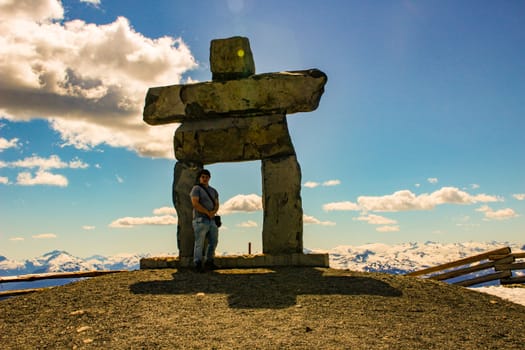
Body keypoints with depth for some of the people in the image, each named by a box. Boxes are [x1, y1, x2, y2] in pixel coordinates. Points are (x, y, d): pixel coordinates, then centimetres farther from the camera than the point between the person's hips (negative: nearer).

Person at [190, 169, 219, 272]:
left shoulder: (213, 191, 19)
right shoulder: (196, 188, -1)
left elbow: (217, 204, 12)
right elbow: (195, 203, -13)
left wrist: (213, 212, -10)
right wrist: (207, 212, -11)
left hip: (212, 220, 7)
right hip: (200, 220, -7)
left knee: (213, 241, 8)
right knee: (199, 243, -7)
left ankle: (209, 262, 18)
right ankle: (198, 265, -4)